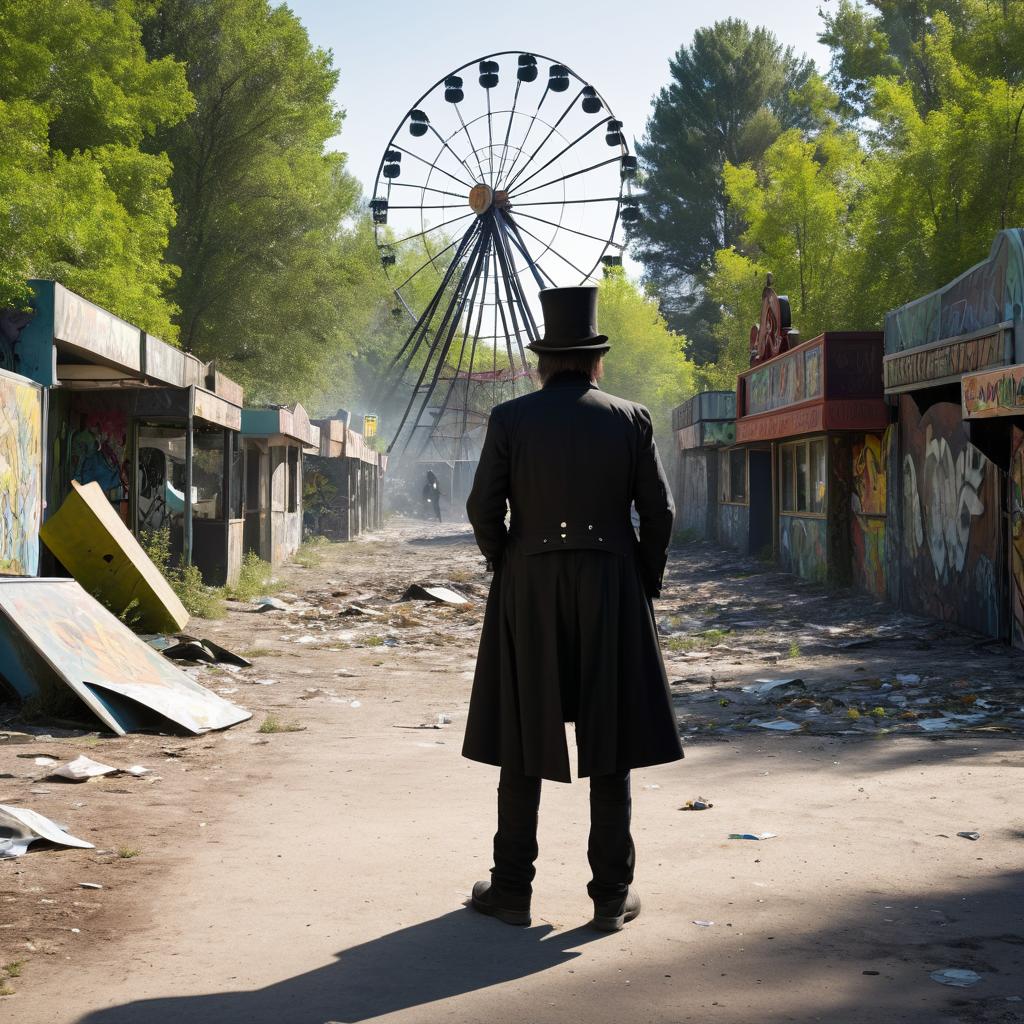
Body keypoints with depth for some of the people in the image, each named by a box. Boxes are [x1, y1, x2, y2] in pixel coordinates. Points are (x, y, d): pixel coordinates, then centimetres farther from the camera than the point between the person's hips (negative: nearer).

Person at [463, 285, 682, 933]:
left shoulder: (510, 420, -2)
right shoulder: (631, 420, 0)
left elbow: (484, 509, -3)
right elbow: (659, 511, -1)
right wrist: (645, 584, 11)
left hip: (527, 593, 0)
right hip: (610, 590, 0)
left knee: (522, 745, 8)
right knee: (609, 744, 6)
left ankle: (513, 890, 13)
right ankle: (613, 895, 9)